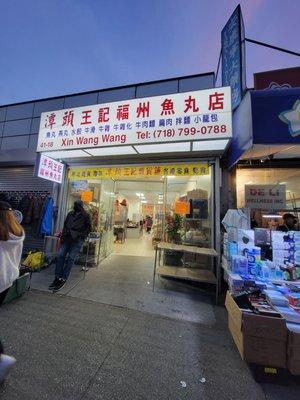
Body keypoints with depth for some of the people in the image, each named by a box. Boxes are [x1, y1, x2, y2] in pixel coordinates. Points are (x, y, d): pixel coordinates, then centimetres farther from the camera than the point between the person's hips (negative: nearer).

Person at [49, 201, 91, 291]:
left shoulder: (86, 216, -1)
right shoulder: (70, 214, 14)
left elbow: (89, 228, 1)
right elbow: (65, 225, 22)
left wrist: (81, 235, -7)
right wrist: (63, 234, 9)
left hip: (77, 240, -5)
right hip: (67, 238, 5)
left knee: (71, 258, -4)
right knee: (60, 255, -2)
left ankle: (63, 279, 6)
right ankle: (58, 277, 10)